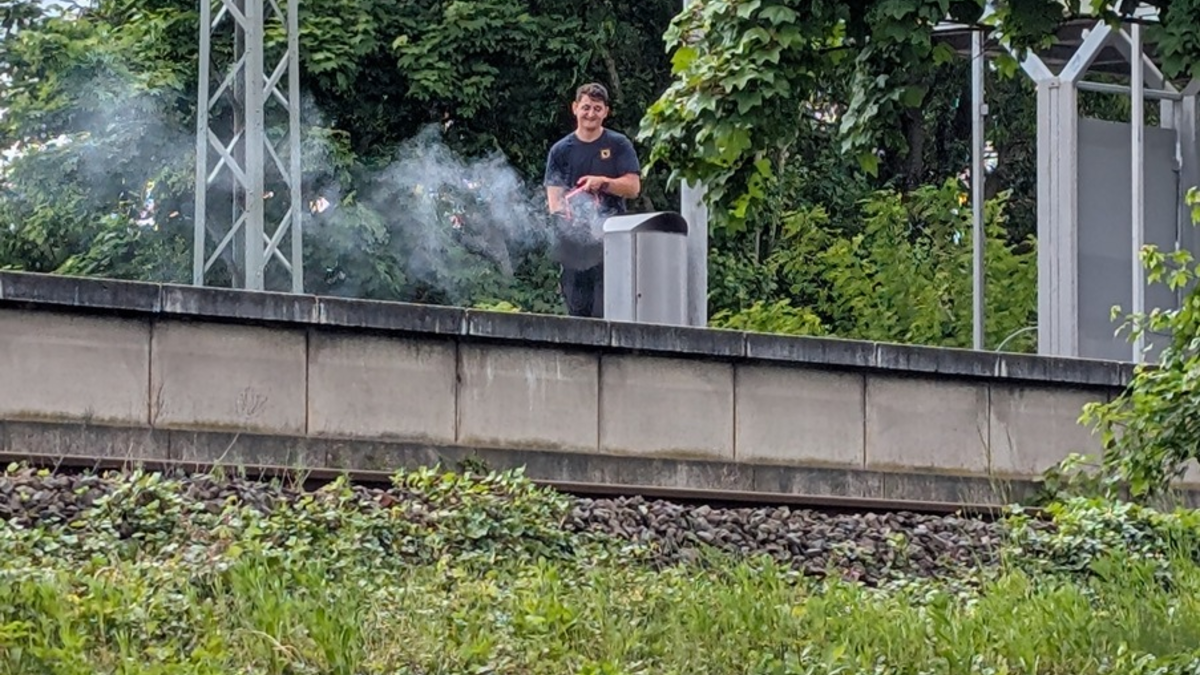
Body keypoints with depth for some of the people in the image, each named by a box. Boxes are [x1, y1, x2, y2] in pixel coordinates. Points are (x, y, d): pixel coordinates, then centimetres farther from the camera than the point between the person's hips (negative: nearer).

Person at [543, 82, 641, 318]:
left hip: (611, 241, -2)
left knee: (605, 314, -11)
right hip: (574, 243, 2)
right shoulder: (561, 151, 10)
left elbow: (633, 187, 1)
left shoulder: (618, 145, 6)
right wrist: (563, 215, -18)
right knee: (577, 310, 5)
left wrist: (602, 182, -16)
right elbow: (554, 195, 3)